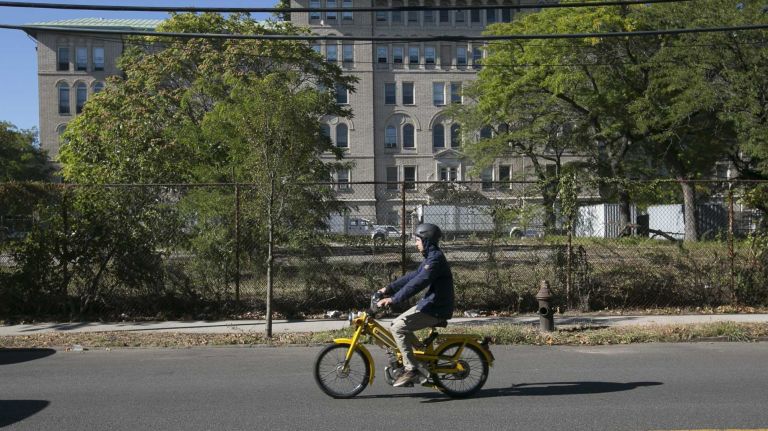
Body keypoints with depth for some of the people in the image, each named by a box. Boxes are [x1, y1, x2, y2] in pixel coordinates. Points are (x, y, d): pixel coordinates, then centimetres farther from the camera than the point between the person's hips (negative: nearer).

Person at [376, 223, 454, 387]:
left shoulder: (436, 259, -17)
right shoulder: (431, 257, 16)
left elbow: (418, 283, -28)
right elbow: (412, 276, 19)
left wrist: (394, 299, -30)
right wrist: (388, 289, 13)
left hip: (435, 309, -10)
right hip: (431, 304, 10)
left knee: (398, 327, -15)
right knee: (398, 324, 14)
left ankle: (411, 370, -11)